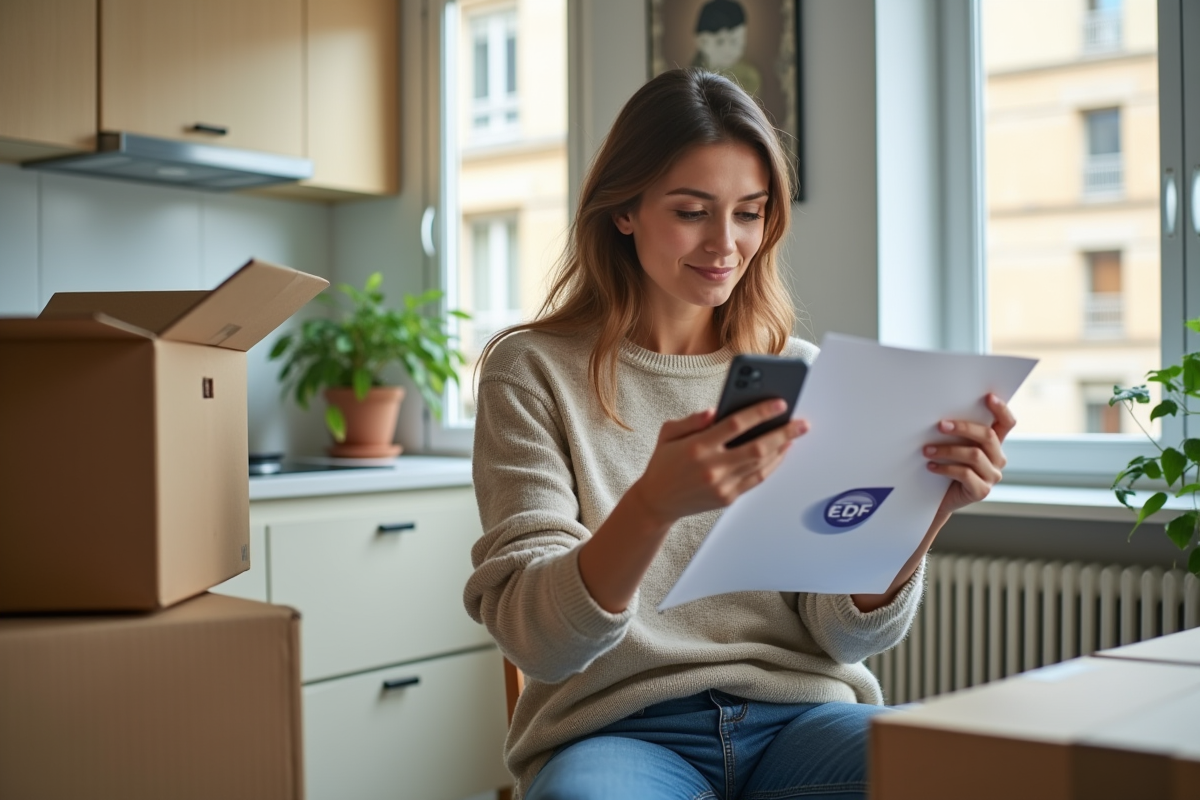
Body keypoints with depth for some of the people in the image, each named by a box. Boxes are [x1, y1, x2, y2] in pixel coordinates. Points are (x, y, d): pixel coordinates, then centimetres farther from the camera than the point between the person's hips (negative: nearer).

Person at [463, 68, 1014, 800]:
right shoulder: (534, 371, 0)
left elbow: (850, 635, 4)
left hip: (801, 717, 3)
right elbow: (536, 641, -11)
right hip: (618, 730, -2)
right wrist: (653, 505, -30)